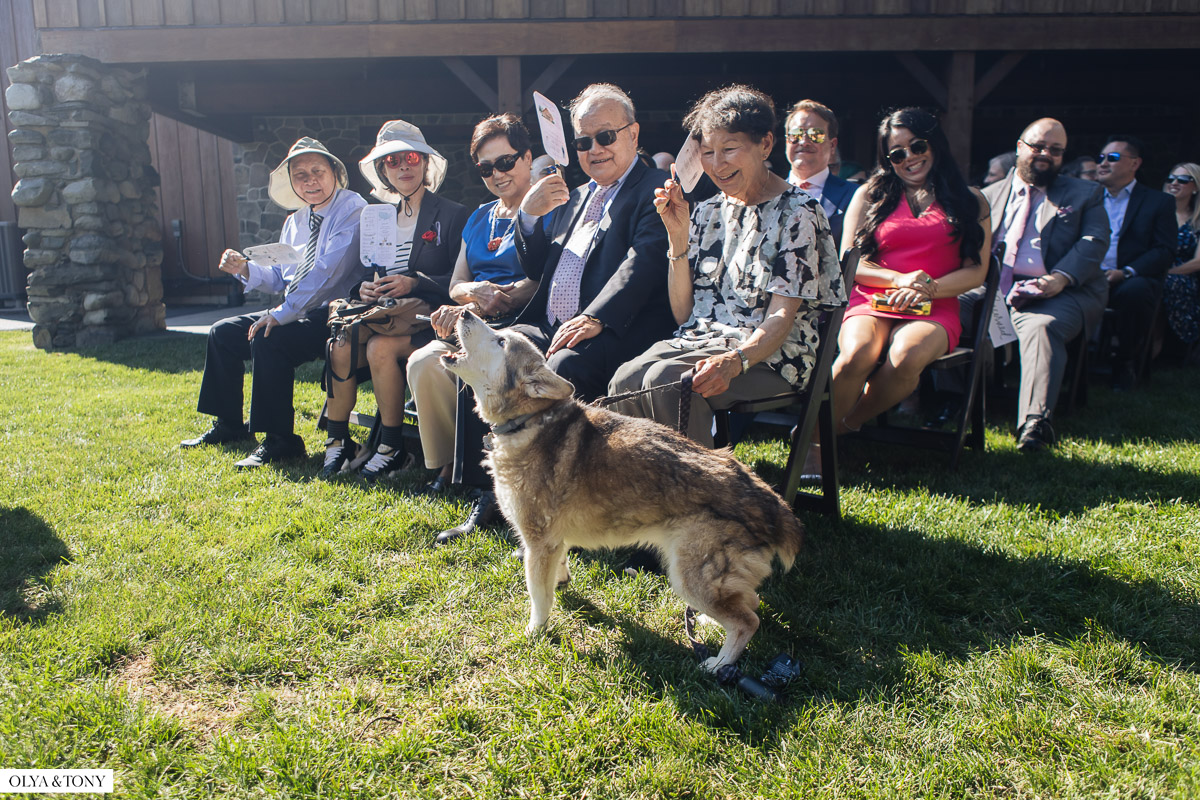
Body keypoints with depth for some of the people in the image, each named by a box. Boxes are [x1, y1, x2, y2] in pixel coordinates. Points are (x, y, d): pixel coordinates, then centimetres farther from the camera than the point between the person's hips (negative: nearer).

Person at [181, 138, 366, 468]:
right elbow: (279, 277, 19)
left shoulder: (352, 209, -11)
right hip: (294, 314, 9)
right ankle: (229, 425, 21)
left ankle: (280, 440, -19)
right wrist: (245, 269, -1)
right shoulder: (296, 221, 16)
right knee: (223, 332, 8)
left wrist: (283, 312, -26)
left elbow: (327, 270, -23)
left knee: (267, 340, -30)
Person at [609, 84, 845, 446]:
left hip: (767, 353, -5)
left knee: (664, 381, -32)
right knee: (625, 380, -26)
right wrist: (677, 234, 0)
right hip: (698, 341, 5)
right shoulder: (708, 212, 15)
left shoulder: (797, 211, -2)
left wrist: (735, 360, -31)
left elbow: (782, 317, -11)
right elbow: (684, 313, 10)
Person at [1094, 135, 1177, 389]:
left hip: (1132, 280, -2)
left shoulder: (1160, 202, 12)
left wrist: (1126, 272, -16)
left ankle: (1124, 361, -13)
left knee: (1135, 290, -38)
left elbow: (1165, 251, 1)